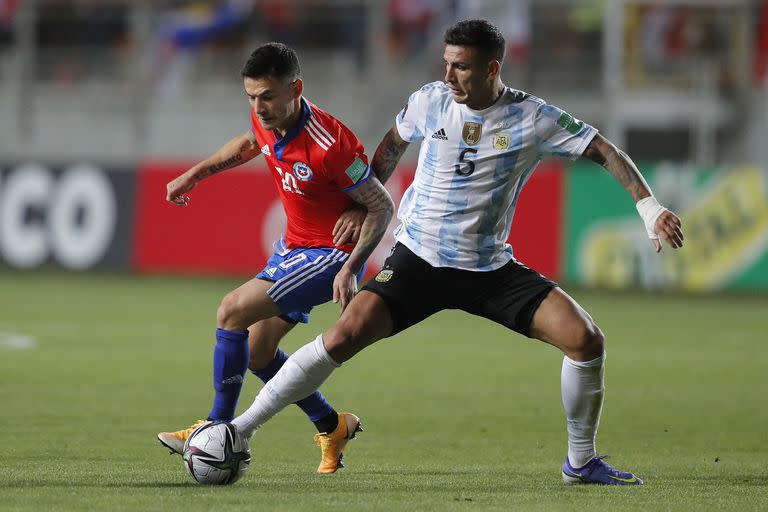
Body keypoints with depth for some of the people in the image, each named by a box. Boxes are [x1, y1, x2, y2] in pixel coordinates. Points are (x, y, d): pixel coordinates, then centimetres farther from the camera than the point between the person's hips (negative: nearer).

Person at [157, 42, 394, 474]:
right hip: (294, 245, 9)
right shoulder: (266, 122, -7)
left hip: (332, 255, -9)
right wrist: (196, 174, 16)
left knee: (233, 311, -19)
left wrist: (351, 267, -29)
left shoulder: (330, 145, -30)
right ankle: (332, 427, 31)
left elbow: (382, 207, -21)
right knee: (257, 350, 13)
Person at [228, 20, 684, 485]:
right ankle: (241, 430, -13)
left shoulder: (533, 118, -9)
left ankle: (581, 462, 6)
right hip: (418, 260, 0)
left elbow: (607, 152, -5)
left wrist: (650, 207, -16)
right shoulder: (428, 102, -4)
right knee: (344, 337, -22)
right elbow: (393, 145, 18)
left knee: (586, 340, -14)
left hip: (493, 268, 1)